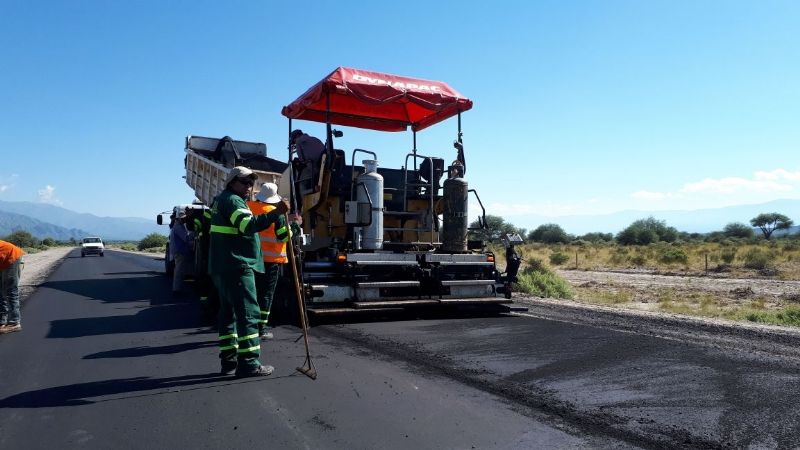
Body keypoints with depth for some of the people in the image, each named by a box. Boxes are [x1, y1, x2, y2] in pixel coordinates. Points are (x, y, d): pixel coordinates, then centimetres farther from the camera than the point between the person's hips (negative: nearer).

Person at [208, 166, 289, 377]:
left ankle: (229, 362, 18)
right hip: (236, 267, -11)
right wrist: (276, 212, -35)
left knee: (229, 313, 13)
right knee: (248, 313, -10)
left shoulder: (221, 200, 21)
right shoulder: (232, 200, -11)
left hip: (223, 268, 11)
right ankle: (248, 364, -9)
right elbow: (249, 225, -26)